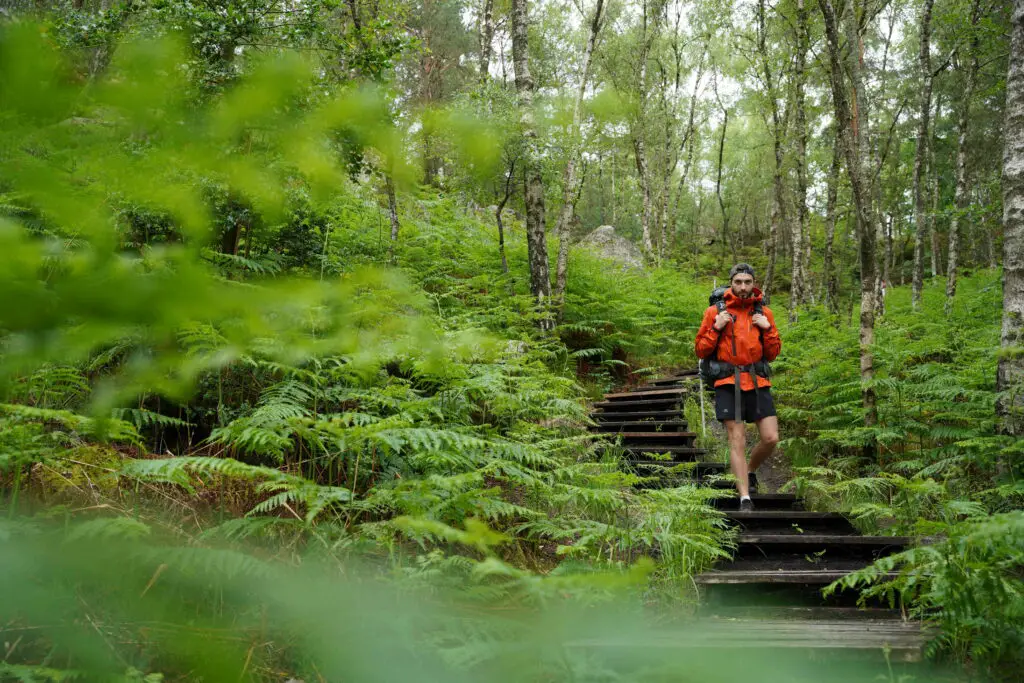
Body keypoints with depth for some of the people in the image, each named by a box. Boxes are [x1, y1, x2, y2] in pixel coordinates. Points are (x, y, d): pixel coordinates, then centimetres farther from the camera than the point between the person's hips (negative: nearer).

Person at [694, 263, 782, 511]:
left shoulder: (764, 312, 10)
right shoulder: (715, 311, 2)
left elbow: (772, 354, 12)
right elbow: (700, 351, 4)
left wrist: (768, 329, -3)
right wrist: (716, 328, -10)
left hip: (757, 382, 3)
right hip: (728, 383, -3)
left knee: (771, 438, -3)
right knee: (737, 440, -4)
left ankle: (749, 472, 25)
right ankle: (745, 498, -2)